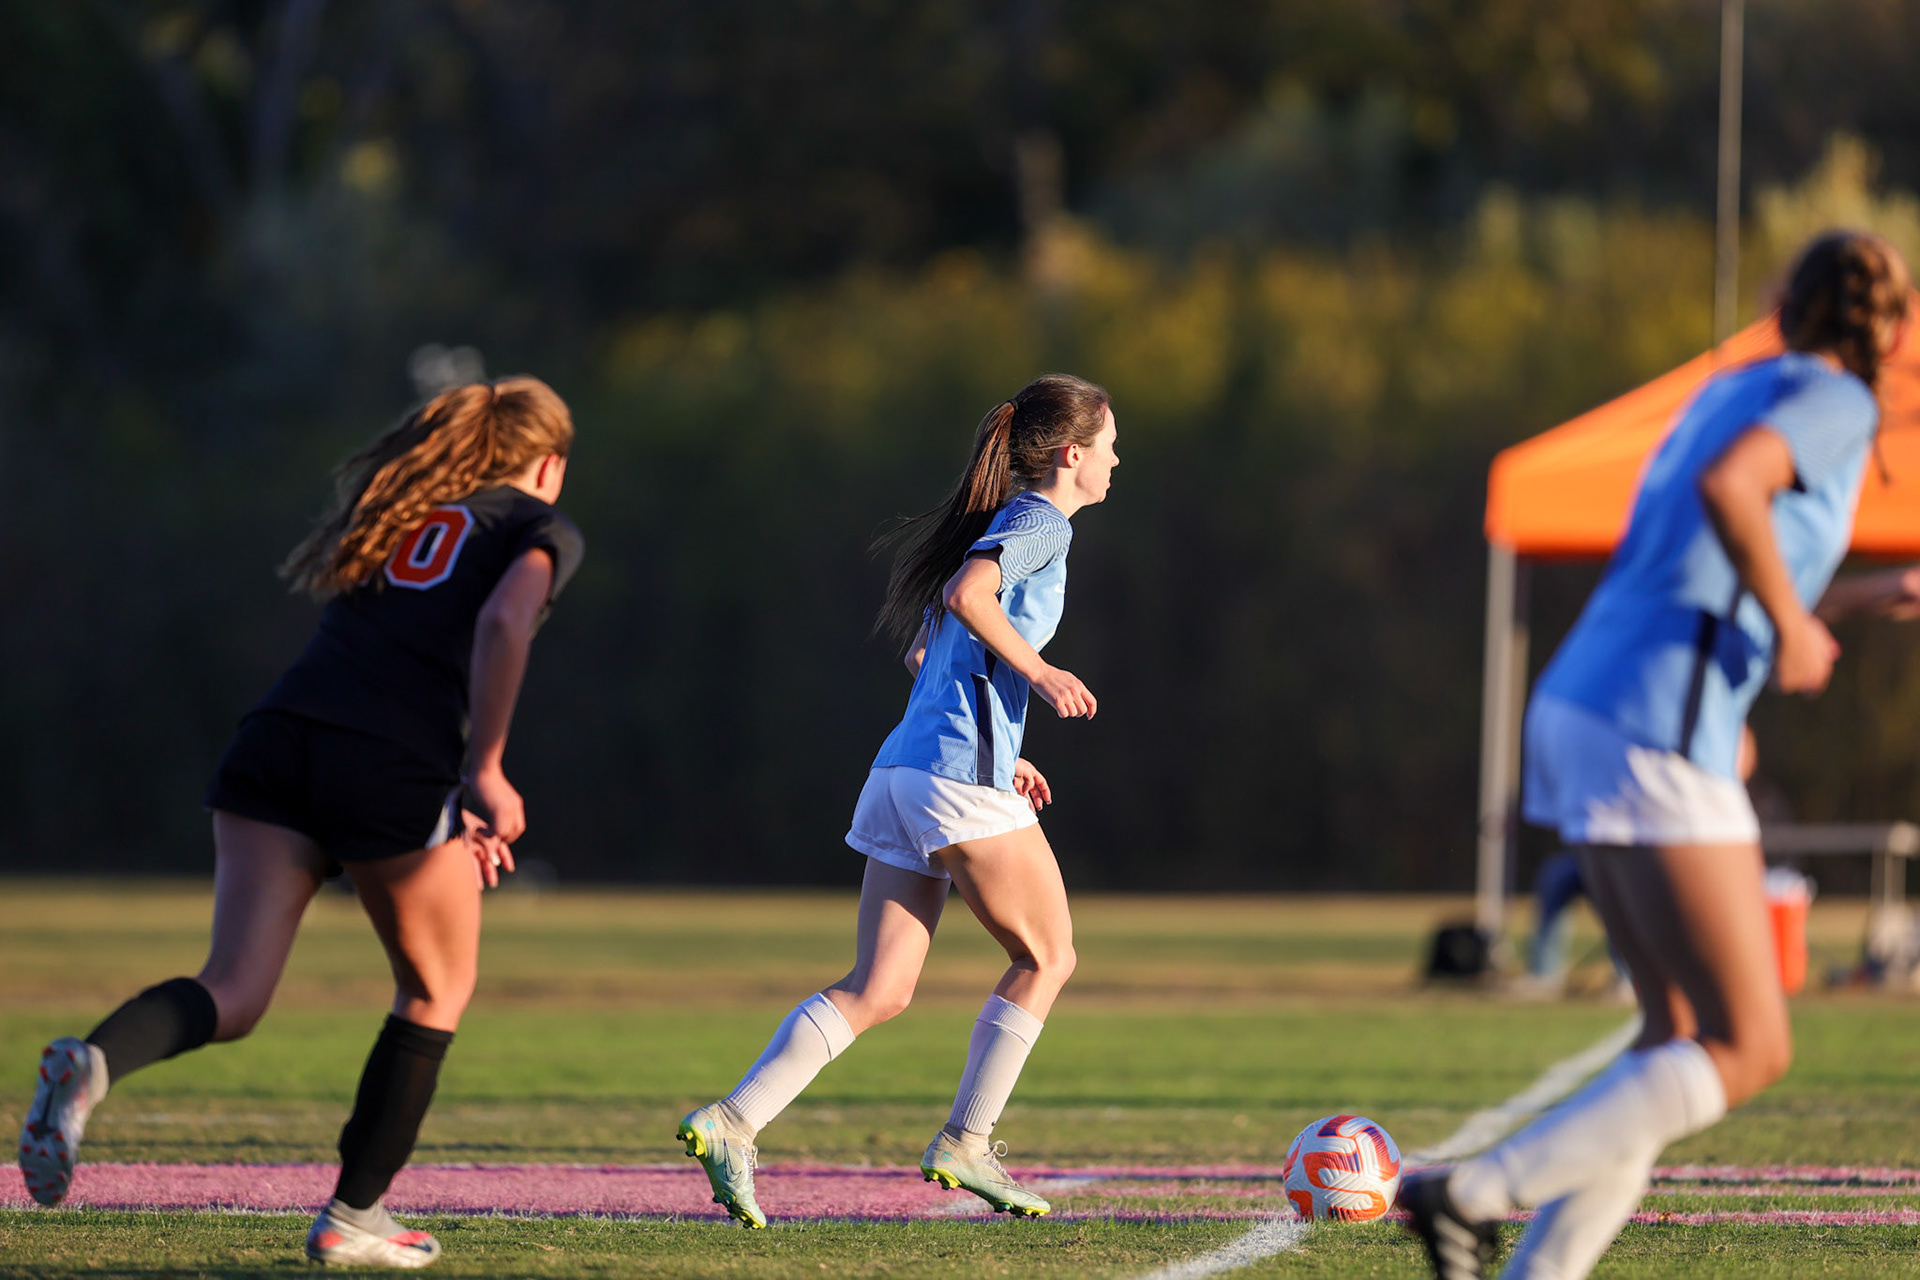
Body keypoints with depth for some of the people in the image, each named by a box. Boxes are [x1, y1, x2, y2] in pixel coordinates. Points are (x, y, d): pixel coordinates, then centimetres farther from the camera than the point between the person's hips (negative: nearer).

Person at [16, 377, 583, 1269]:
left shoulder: (397, 503, 30)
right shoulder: (541, 530, 11)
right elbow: (504, 621, -10)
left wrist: (449, 809, 33)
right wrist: (485, 772, -10)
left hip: (279, 734, 5)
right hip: (394, 767, -5)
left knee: (232, 997, -2)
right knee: (436, 991, 19)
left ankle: (92, 1063, -33)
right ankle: (353, 1218, 19)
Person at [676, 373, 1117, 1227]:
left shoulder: (1004, 522, 24)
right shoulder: (1041, 523, -4)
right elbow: (967, 595, -23)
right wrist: (1039, 671, -13)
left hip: (903, 772, 9)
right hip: (961, 781, -9)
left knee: (878, 990, 3)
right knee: (1046, 956, 7)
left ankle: (732, 1123, -10)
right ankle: (964, 1143, 7)